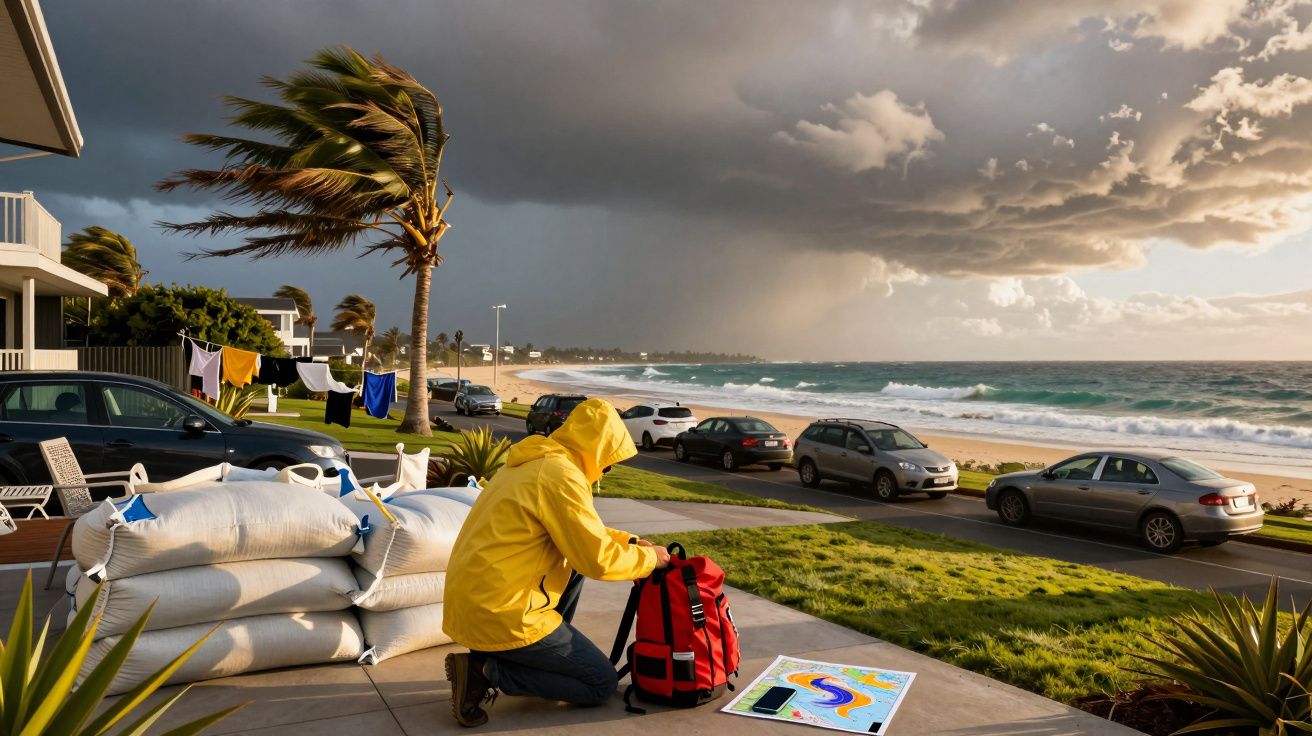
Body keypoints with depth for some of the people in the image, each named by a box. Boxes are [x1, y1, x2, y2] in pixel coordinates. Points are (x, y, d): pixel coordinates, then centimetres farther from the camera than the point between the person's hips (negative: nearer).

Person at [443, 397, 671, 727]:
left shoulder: (535, 462, 12)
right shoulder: (561, 474, -17)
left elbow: (581, 532, 25)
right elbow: (598, 560, -16)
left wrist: (628, 541, 17)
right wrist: (648, 558, 1)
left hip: (471, 599, 9)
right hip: (499, 613, -9)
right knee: (602, 684, 5)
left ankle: (544, 654, 18)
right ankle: (488, 670, -5)